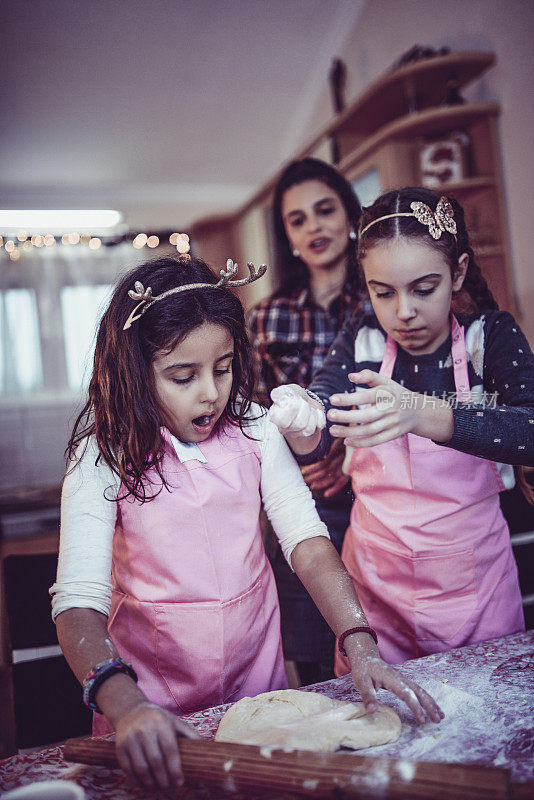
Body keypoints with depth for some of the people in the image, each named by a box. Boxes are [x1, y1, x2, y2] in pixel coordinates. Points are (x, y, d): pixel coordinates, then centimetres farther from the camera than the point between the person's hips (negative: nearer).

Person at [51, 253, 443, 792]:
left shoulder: (253, 432, -8)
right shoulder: (104, 459, -17)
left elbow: (307, 542, -14)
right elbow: (79, 600, -25)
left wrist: (360, 646, -27)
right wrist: (124, 705, -41)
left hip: (256, 675, 3)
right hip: (151, 694, -3)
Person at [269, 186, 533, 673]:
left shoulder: (491, 335, -9)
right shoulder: (362, 342, -4)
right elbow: (318, 436, -15)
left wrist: (424, 414, -43)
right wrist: (302, 427, -40)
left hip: (473, 578, -1)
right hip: (376, 577, 1)